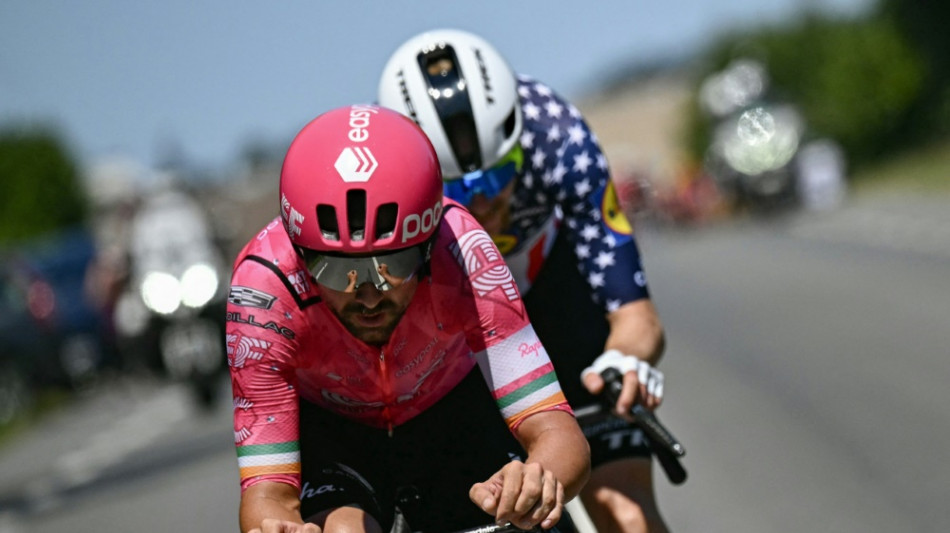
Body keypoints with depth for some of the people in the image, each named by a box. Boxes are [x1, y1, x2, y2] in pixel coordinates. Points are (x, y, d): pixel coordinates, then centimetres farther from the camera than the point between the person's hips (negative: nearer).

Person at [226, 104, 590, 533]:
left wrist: (541, 481, -59)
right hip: (330, 430, -1)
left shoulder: (460, 250, -34)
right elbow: (269, 491, -32)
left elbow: (558, 434, -35)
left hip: (453, 413, 2)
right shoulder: (263, 286, -33)